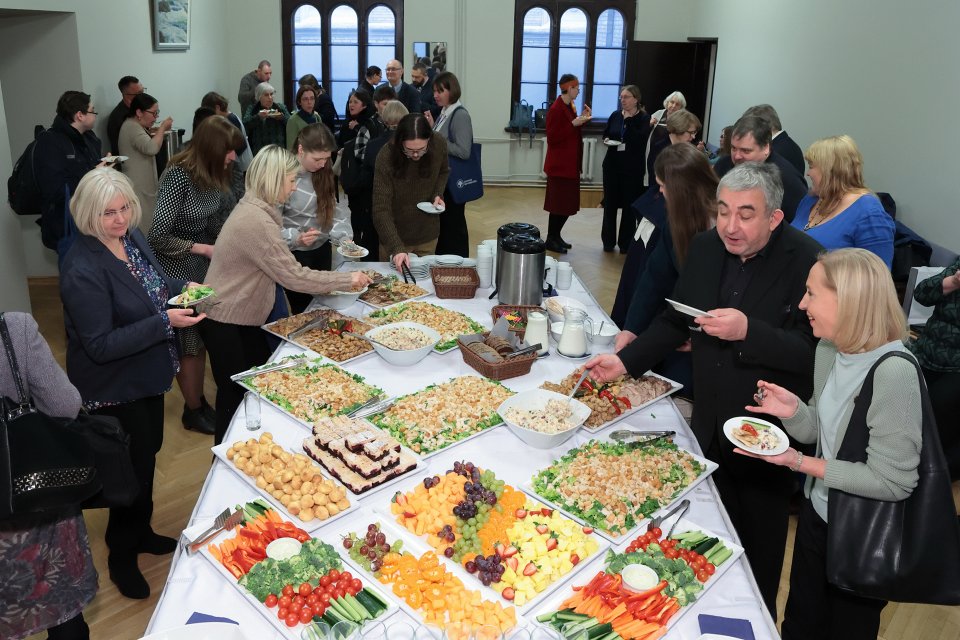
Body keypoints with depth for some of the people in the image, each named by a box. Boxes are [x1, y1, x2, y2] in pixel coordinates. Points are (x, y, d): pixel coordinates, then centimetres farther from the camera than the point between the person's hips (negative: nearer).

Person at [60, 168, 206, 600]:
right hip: (114, 390, -8)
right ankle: (121, 557, 32)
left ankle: (141, 532, 47)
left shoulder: (132, 237, -3)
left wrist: (183, 288, -5)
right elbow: (100, 346, -28)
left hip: (146, 376, 8)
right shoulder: (83, 270, -28)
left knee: (148, 451, 23)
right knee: (133, 467, 7)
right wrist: (165, 322, -32)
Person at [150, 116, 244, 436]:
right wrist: (203, 249, -19)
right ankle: (193, 411, 23)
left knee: (202, 336, 15)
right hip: (178, 268, -7)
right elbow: (159, 236, -22)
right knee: (188, 341, 6)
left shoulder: (214, 175, 0)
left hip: (204, 264, 7)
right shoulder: (178, 176, -22)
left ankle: (199, 401, 31)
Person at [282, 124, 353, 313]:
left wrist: (344, 236, -12)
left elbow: (333, 209, 3)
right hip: (296, 255, -6)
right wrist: (295, 238, -34)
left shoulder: (323, 173, 0)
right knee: (304, 310, 7)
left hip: (322, 250, 6)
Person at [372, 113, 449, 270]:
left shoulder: (439, 144, -15)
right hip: (395, 235, -3)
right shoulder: (386, 158, -26)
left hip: (427, 233, 3)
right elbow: (381, 210, -28)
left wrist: (438, 194, -11)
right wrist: (396, 248, -39)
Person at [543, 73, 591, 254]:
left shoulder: (569, 107, 12)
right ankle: (551, 240, 7)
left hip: (570, 164, 9)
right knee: (559, 204, -3)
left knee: (567, 203, 13)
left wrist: (581, 120, 5)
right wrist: (574, 124, -22)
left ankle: (556, 236, 24)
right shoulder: (556, 109, -16)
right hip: (559, 165, -9)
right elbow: (552, 138, -20)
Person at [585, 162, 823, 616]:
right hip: (709, 426, 5)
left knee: (757, 555, 15)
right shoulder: (705, 248, -3)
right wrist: (625, 360, -1)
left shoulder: (808, 264, -20)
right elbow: (675, 321, 8)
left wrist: (748, 332, -34)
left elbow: (817, 351, -24)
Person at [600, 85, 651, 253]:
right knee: (610, 203, 7)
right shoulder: (615, 115, 5)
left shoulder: (644, 118, -6)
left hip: (632, 168, -3)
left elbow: (640, 140, -19)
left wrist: (628, 120, -17)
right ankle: (608, 241, 19)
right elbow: (605, 133, 17)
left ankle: (625, 243, 13)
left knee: (629, 205, 3)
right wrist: (606, 140, -6)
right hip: (612, 165, 3)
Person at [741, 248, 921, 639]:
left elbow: (893, 482, -26)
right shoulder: (829, 349, -5)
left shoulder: (893, 373, -30)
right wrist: (792, 409, -15)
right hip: (818, 514, 7)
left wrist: (800, 462, -25)